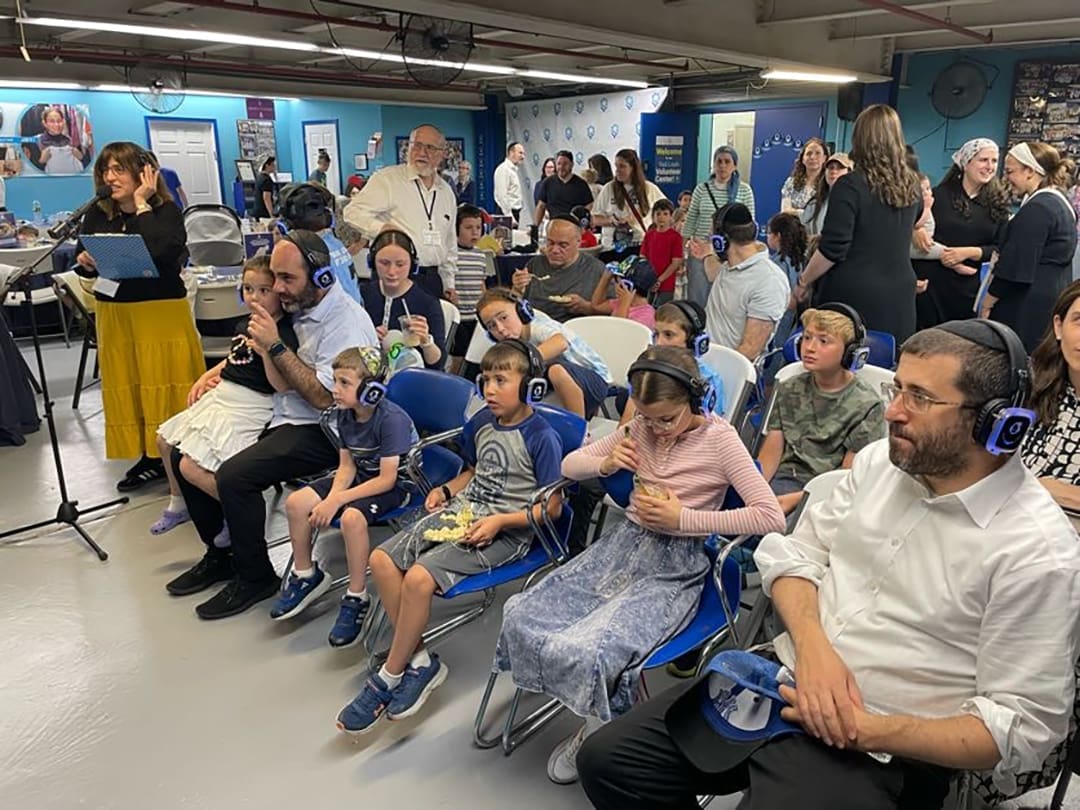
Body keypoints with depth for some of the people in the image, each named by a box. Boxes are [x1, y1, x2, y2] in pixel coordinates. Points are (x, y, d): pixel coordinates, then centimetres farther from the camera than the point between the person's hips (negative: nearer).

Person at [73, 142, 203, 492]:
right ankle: (149, 457, 20)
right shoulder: (97, 214, 6)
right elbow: (82, 262, 12)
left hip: (162, 312, -5)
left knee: (165, 383, -1)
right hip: (114, 313, 5)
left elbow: (164, 252, -26)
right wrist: (83, 261, -11)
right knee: (126, 387, 8)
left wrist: (142, 205, -18)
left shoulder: (166, 210, -7)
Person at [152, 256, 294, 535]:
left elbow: (282, 386, -25)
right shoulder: (245, 324, 10)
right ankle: (178, 506, 42)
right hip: (221, 395, 10)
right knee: (165, 441, 22)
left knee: (192, 467, -19)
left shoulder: (283, 333, -18)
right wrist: (207, 376, 16)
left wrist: (266, 351, -38)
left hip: (249, 406, -10)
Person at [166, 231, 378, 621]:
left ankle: (255, 577, -5)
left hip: (321, 431, -9)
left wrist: (275, 346, -24)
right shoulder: (300, 308, 7)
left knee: (234, 475, -28)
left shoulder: (347, 322, -18)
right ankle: (220, 554, 21)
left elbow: (324, 397, -24)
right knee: (185, 455, 5)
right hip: (283, 418, 9)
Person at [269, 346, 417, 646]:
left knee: (352, 516, -35)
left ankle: (357, 598, -15)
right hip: (361, 476, 8)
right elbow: (347, 466, 0)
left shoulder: (391, 419, -26)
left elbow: (387, 479, -25)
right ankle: (306, 575, 16)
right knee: (296, 503, -6)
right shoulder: (343, 415, -3)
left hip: (396, 484, -8)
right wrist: (330, 500, -18)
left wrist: (337, 500, -26)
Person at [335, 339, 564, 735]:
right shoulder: (481, 422, 9)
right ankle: (420, 660, 2)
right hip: (462, 510, 8)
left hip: (506, 530, -8)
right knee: (382, 559, -6)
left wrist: (499, 521, -19)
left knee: (418, 577, -25)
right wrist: (446, 489, 7)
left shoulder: (542, 437, -13)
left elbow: (551, 507, -11)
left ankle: (388, 679, -3)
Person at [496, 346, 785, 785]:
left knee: (591, 651, -28)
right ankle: (597, 721, 11)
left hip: (674, 567, -6)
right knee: (521, 616, -11)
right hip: (621, 543, 6)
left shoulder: (719, 439, -9)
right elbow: (569, 465, 14)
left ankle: (596, 732, 9)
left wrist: (683, 518, -19)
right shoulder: (641, 429, 7)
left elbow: (771, 517, -18)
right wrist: (606, 463, -9)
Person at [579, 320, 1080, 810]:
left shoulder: (1038, 553, -15)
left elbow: (1024, 729, -12)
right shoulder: (880, 459, 1)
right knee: (606, 760, 0)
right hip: (785, 680, 6)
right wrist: (812, 644, -12)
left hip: (881, 754, -5)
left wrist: (866, 732, -19)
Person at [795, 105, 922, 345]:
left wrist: (803, 282, -3)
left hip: (853, 295, -6)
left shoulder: (850, 185, -13)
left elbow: (832, 250, -16)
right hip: (899, 295, 6)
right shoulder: (911, 186, 7)